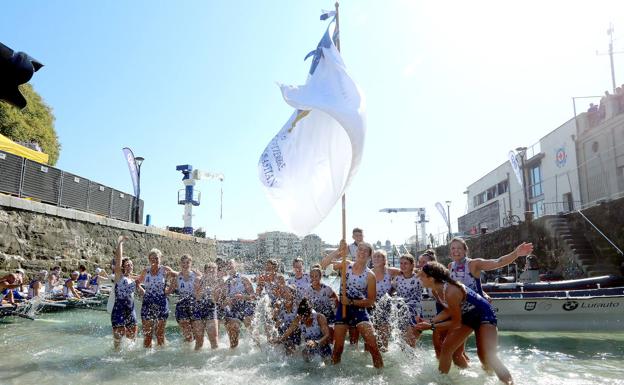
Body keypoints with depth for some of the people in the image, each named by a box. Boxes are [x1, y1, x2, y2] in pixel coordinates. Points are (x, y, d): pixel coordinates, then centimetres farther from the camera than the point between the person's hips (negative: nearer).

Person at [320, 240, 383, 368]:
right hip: (343, 309, 2)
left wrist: (351, 302, -16)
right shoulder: (346, 265, -1)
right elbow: (324, 263, -12)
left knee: (373, 345, -9)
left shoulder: (369, 275, -7)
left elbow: (370, 301, -6)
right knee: (338, 347, 8)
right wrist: (339, 251, -22)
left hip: (360, 310, -1)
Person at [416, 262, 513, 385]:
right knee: (446, 348, 2)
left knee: (487, 356, -20)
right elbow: (448, 311, 3)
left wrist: (432, 326, -23)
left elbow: (456, 323, -26)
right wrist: (430, 321, -9)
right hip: (466, 316, 9)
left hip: (483, 315, -8)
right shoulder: (435, 291, -9)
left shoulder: (450, 292, -36)